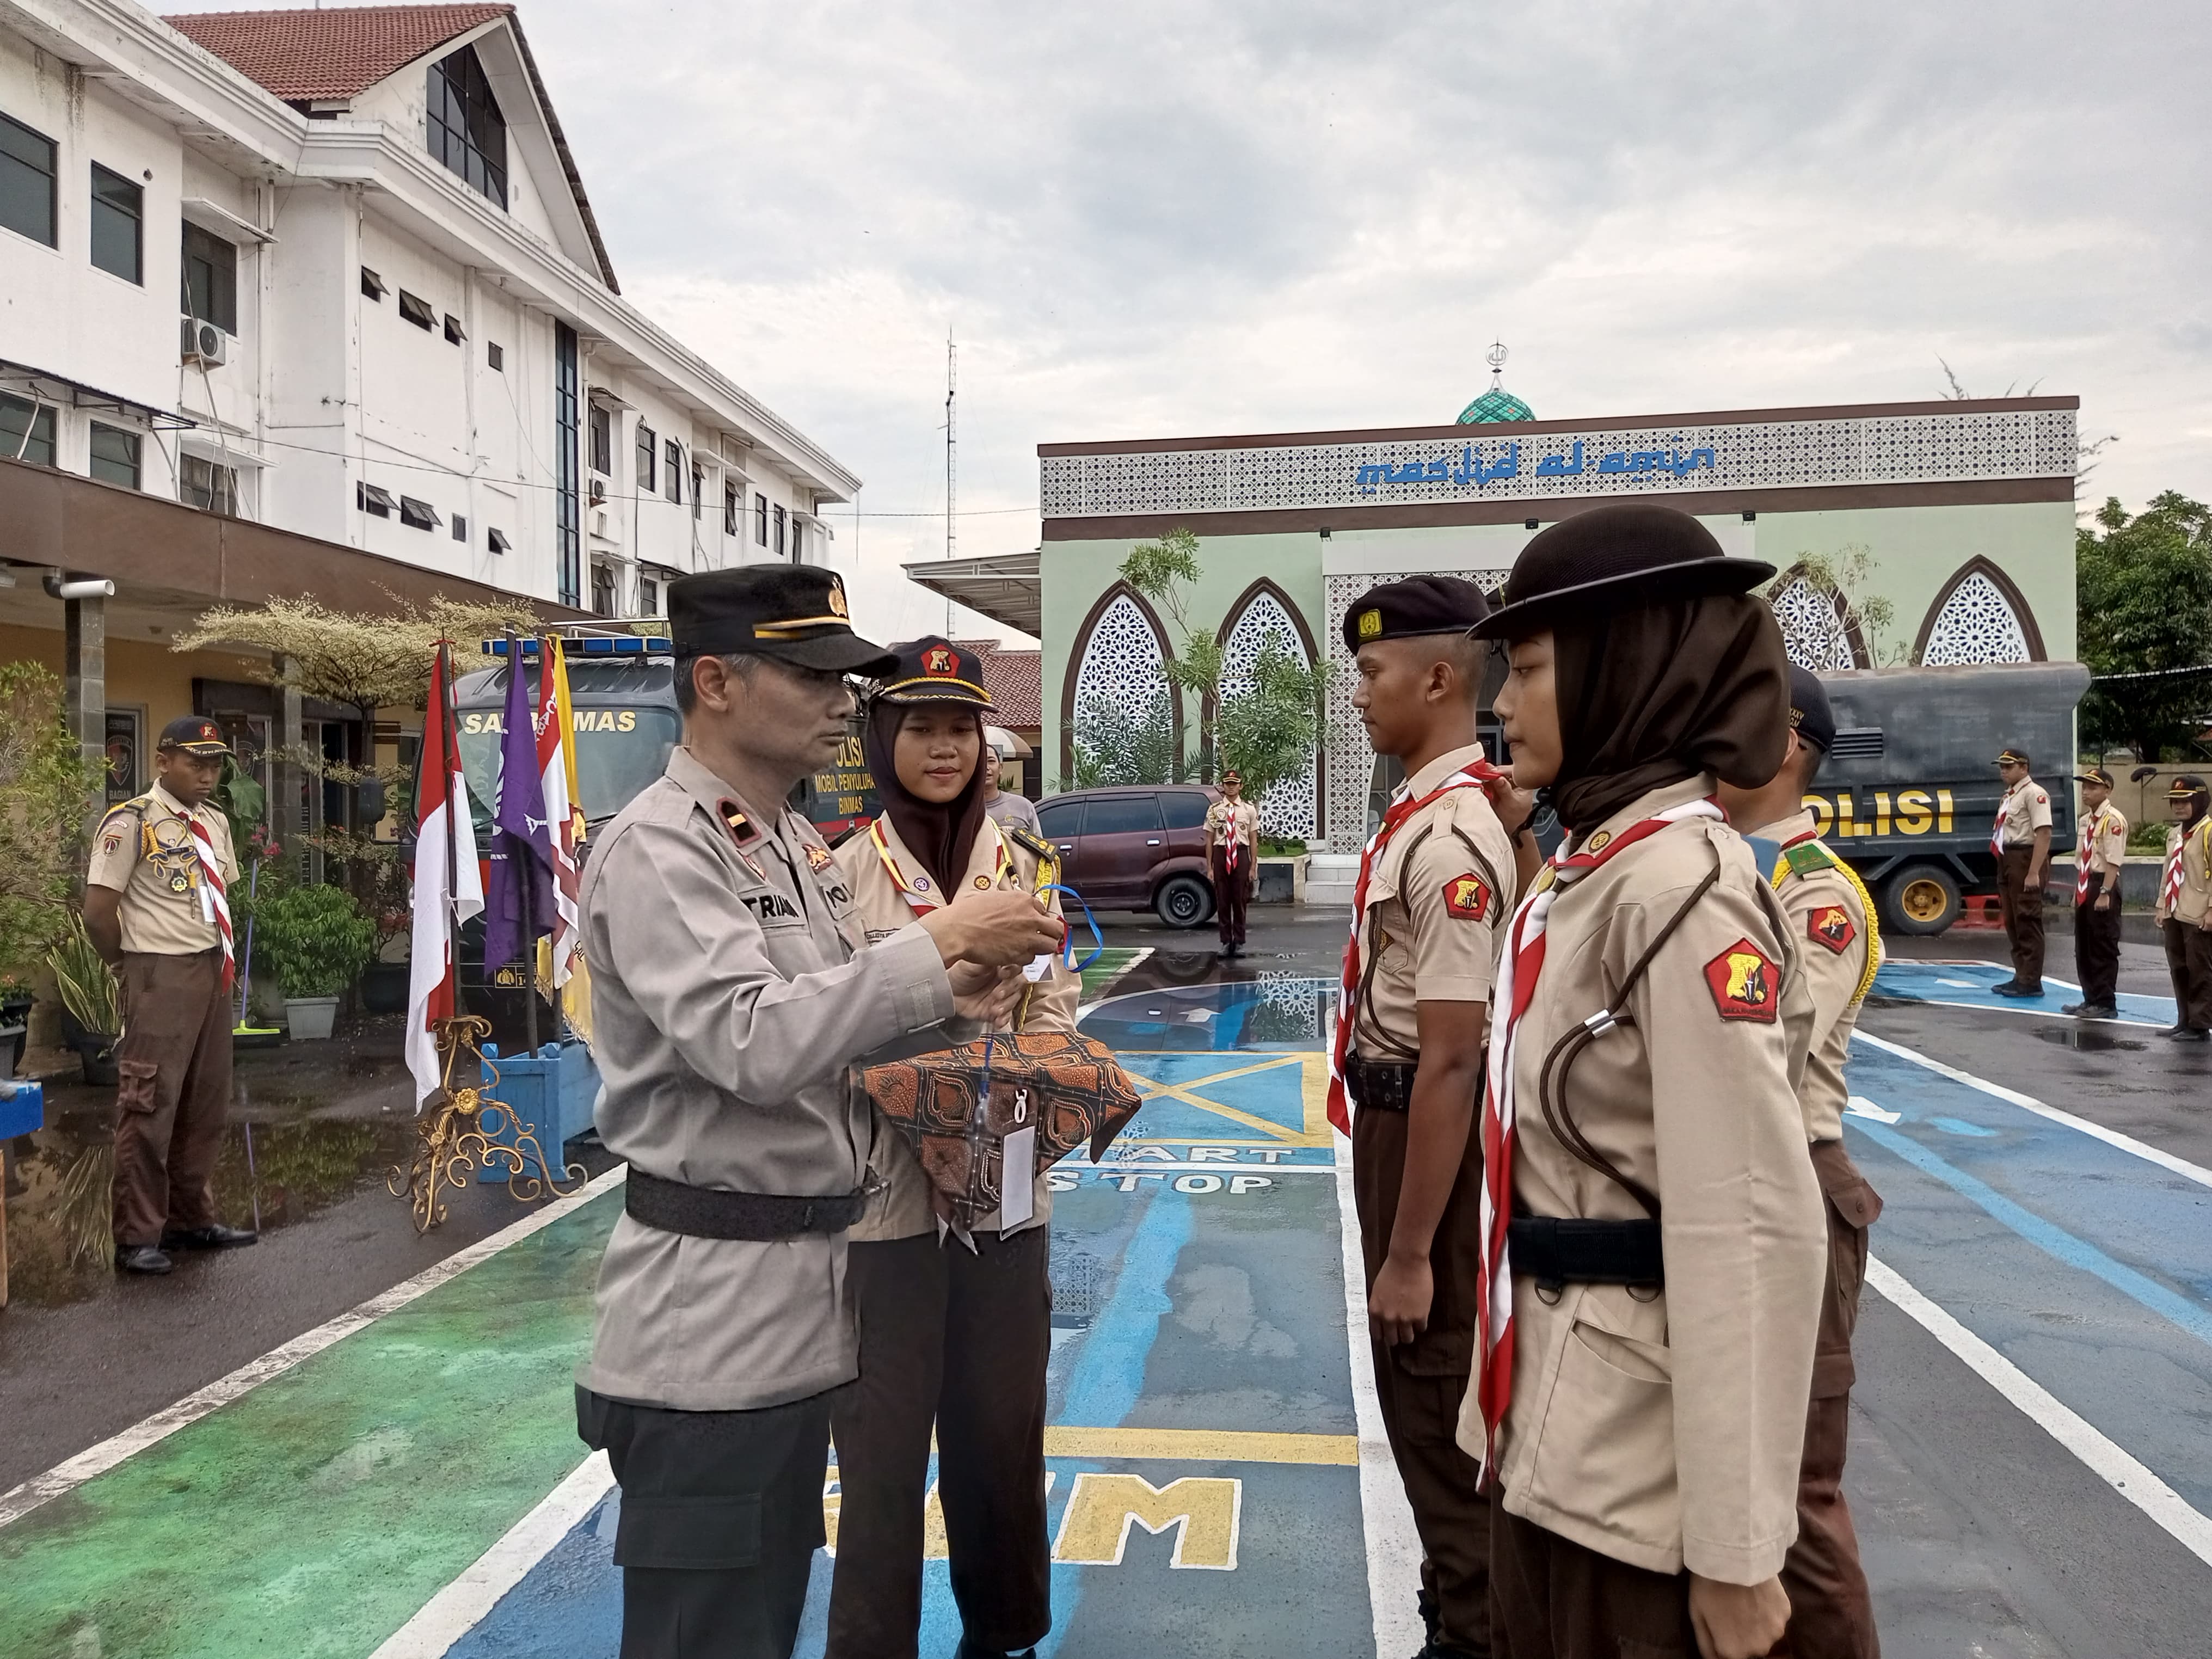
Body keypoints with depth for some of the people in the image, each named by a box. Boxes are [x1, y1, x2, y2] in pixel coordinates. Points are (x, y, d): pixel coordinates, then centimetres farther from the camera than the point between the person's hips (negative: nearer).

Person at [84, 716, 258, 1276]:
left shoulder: (215, 824, 12)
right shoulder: (131, 821, -11)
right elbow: (98, 911, -13)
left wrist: (222, 960, 12)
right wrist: (135, 965, -2)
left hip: (213, 973, 8)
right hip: (161, 978, -7)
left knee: (206, 1104, 13)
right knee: (150, 1106, -3)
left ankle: (192, 1218, 26)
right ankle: (137, 1237, 7)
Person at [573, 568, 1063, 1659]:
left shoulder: (797, 844, 11)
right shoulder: (658, 849, -17)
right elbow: (753, 1044, -28)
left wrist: (947, 1004, -3)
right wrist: (935, 945, -26)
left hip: (803, 1294, 9)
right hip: (712, 1310, -9)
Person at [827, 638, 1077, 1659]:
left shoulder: (1025, 867, 6)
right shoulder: (847, 870, -4)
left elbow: (1055, 1006, 7)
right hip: (887, 1185, -3)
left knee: (1001, 1423, 15)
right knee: (882, 1432, 5)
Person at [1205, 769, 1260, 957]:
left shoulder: (1250, 809, 3)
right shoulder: (1214, 810, 3)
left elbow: (1254, 840, 3)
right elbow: (1209, 840, 4)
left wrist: (1253, 867, -1)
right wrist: (1209, 867, 1)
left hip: (1241, 855, -1)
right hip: (1221, 854, 1)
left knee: (1240, 901, 5)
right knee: (1222, 901, 5)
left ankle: (1239, 942, 16)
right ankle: (1226, 942, 15)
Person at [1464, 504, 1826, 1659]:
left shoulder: (1682, 885, -21)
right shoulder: (1587, 866, 6)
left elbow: (1753, 1233, -24)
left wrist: (1733, 1544, -20)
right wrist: (1507, 1382, 17)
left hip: (1636, 1447, -8)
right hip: (1549, 1417, 8)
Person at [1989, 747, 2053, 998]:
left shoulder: (2033, 793, -12)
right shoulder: (2009, 796, 18)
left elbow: (2044, 834, -19)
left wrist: (2034, 872, -23)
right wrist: (2003, 868, 15)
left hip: (2026, 858, -10)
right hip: (2008, 860, 10)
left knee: (2027, 922, -5)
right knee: (2012, 922, 14)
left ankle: (2031, 982, 0)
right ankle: (2021, 976, 23)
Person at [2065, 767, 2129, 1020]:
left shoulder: (2113, 820, -15)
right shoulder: (2085, 820, 14)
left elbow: (2114, 861, -20)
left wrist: (2104, 893, -23)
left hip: (2103, 885, -9)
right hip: (2085, 885, 9)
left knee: (2103, 949, -2)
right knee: (2083, 948, 15)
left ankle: (2105, 1004, 6)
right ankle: (2091, 999, 25)